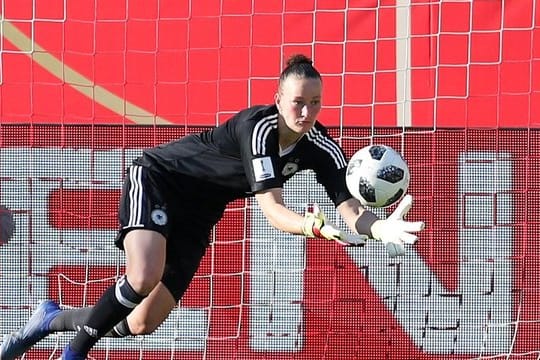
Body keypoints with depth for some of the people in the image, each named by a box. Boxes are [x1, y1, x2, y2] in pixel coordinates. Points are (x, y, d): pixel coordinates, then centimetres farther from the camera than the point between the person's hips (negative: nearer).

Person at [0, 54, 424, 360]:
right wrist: (316, 227, -55)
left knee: (142, 323, 1)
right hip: (158, 178, -7)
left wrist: (380, 226, -41)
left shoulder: (322, 149, -11)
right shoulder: (258, 128, -30)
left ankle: (54, 318, 25)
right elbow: (271, 208, -37)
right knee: (144, 276, -35)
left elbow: (351, 206, -19)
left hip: (197, 213, 7)